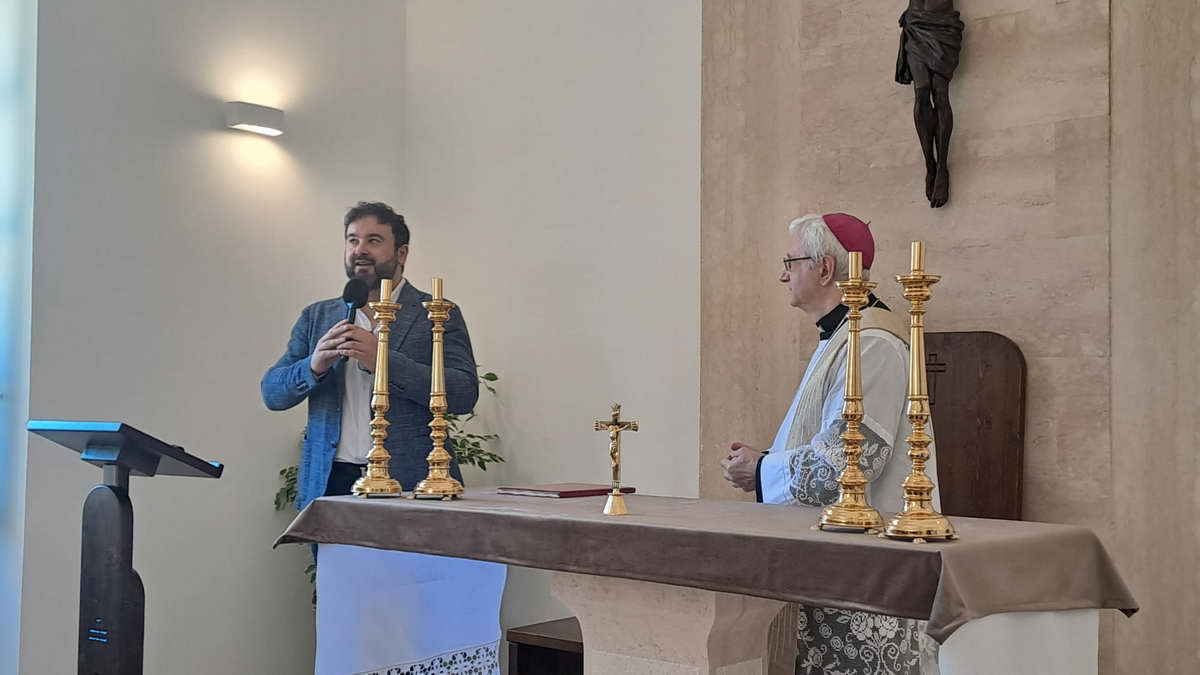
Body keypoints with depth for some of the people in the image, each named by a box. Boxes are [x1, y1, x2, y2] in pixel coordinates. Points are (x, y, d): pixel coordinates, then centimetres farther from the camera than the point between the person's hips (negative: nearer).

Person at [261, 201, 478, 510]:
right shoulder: (316, 317, 16)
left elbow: (464, 395, -7)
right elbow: (272, 394, 13)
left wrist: (383, 360, -15)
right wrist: (314, 366, -8)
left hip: (409, 483, -2)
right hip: (330, 482, 3)